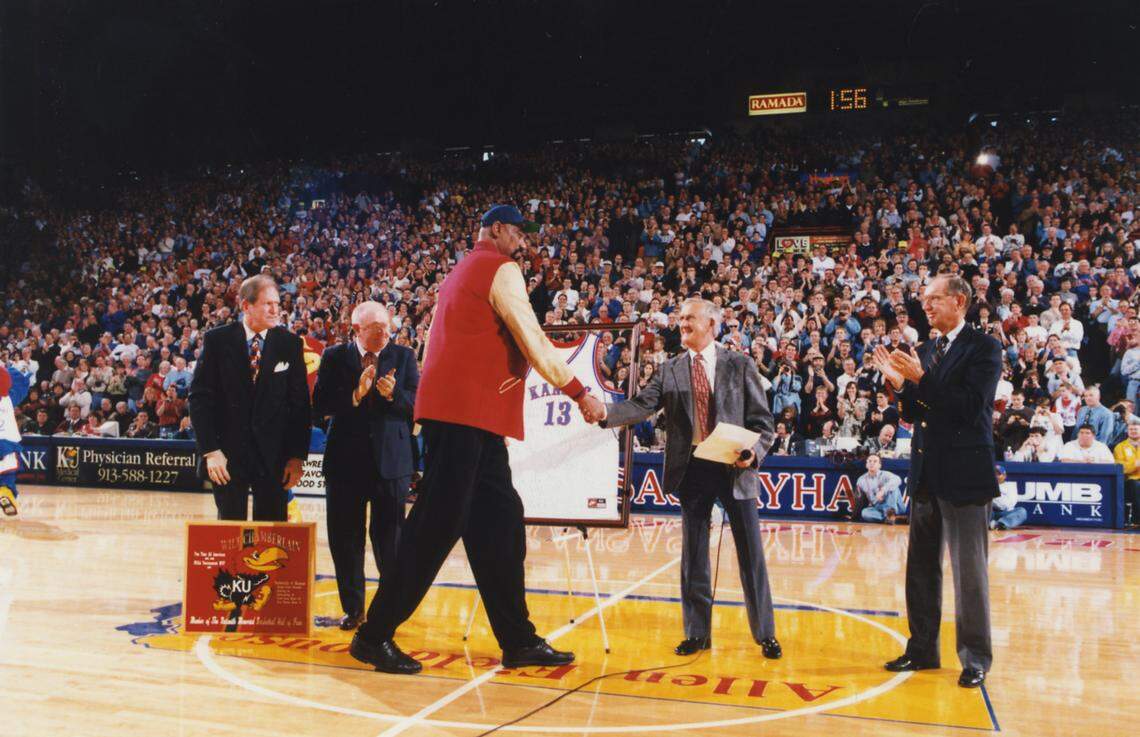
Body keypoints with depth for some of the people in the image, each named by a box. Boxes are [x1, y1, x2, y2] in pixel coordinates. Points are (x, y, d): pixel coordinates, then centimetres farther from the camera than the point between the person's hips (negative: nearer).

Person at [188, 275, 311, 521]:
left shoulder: (290, 344, 2)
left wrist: (298, 455, -2)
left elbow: (300, 401, 2)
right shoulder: (217, 340, -1)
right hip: (227, 454, -1)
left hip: (274, 455, 1)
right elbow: (200, 396, -2)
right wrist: (210, 450, -8)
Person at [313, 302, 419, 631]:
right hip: (345, 460, 1)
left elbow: (417, 404, -2)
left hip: (391, 461, -1)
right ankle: (353, 607, 20)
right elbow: (320, 405, -7)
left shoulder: (403, 356, 4)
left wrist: (393, 394, -21)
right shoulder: (334, 357, 2)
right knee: (345, 538, 7)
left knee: (389, 536, 3)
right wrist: (355, 394, -20)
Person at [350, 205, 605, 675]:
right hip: (466, 412, -10)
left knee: (499, 522, 8)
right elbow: (534, 342, -10)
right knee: (437, 525, -7)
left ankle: (519, 641, 11)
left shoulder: (462, 272, 25)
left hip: (467, 415, 10)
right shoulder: (500, 269, -4)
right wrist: (579, 393, -4)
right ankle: (374, 635, -1)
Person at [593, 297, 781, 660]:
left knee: (751, 554, 4)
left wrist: (754, 451, -16)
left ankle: (765, 634, 17)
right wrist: (606, 412, -25)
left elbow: (762, 420, 2)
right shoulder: (670, 370, 6)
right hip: (691, 468, 2)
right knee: (694, 555, 9)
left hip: (734, 467, -2)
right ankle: (697, 633, 21)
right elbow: (642, 405, -7)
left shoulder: (740, 366, 2)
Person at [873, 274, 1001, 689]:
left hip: (964, 475, -7)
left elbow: (971, 406, -20)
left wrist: (920, 379, -23)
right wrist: (900, 384, -6)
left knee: (969, 570, 0)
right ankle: (923, 649, 25)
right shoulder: (926, 351, 13)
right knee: (921, 568, 14)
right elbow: (915, 414, 12)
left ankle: (975, 659, 11)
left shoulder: (983, 348, -8)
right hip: (927, 475, 7)